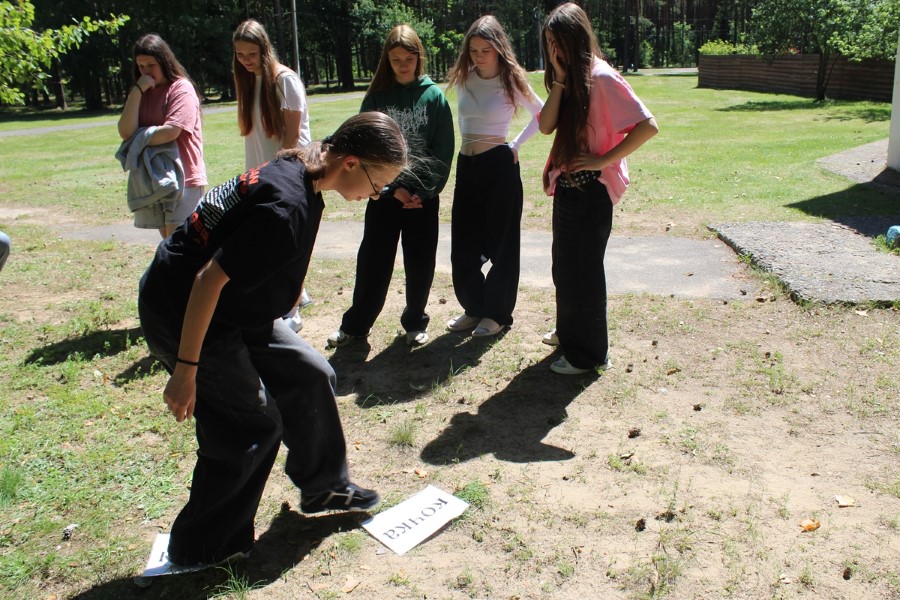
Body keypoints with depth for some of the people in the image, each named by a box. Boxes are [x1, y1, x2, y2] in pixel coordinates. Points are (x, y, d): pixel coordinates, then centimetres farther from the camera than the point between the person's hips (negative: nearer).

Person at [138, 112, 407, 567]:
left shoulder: (298, 175, 0)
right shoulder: (287, 205, -30)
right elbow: (209, 279, -30)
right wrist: (186, 369, -24)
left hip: (233, 306, 9)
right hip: (180, 311, -9)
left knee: (308, 375, 11)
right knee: (252, 424, 0)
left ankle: (322, 487, 30)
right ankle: (198, 549, 19)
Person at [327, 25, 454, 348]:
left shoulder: (434, 96, 1)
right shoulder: (377, 97, 3)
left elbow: (444, 151, -1)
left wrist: (424, 190, -9)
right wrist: (394, 188, -9)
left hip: (424, 195, 0)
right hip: (384, 193, 1)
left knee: (420, 263, 6)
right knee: (372, 261, 3)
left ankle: (415, 322, 24)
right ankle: (355, 324, 17)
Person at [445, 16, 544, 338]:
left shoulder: (511, 82, -7)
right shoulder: (463, 79, 5)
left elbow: (543, 115, 4)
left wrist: (515, 145, -1)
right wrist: (468, 143, 15)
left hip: (499, 166, -5)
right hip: (467, 166, 5)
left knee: (500, 242, 4)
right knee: (463, 244, 7)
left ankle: (497, 313, 15)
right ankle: (474, 307, 23)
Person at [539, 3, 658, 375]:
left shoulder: (601, 77, -17)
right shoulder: (567, 79, 9)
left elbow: (647, 126, -23)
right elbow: (546, 126, -2)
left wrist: (604, 160, -19)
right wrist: (559, 81, -10)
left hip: (591, 188, -9)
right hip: (567, 184, 9)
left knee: (582, 271, 0)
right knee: (564, 266, 19)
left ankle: (588, 354, 14)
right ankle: (568, 332, 38)